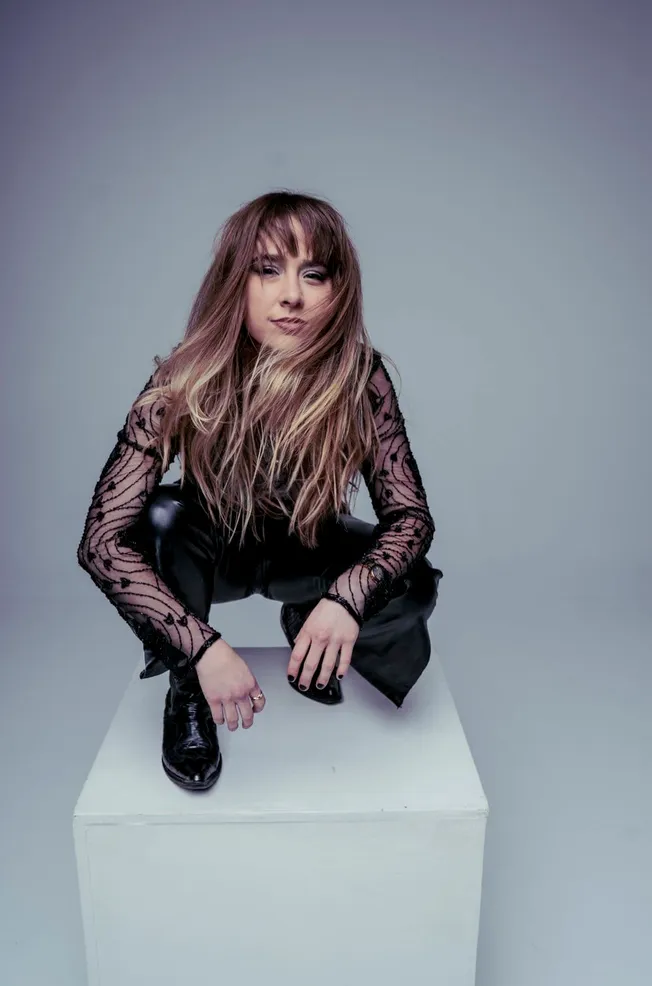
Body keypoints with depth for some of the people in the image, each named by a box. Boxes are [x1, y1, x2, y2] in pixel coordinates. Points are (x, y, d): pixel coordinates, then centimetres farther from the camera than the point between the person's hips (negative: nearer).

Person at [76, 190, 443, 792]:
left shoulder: (360, 376, -26)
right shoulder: (187, 383, -29)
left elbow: (410, 514, -24)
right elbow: (102, 540, -33)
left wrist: (346, 597, -44)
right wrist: (203, 647, -43)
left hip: (310, 551, 1)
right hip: (211, 552, -1)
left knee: (410, 588, -25)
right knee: (162, 518, -32)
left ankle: (304, 631, 10)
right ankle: (185, 694, -5)